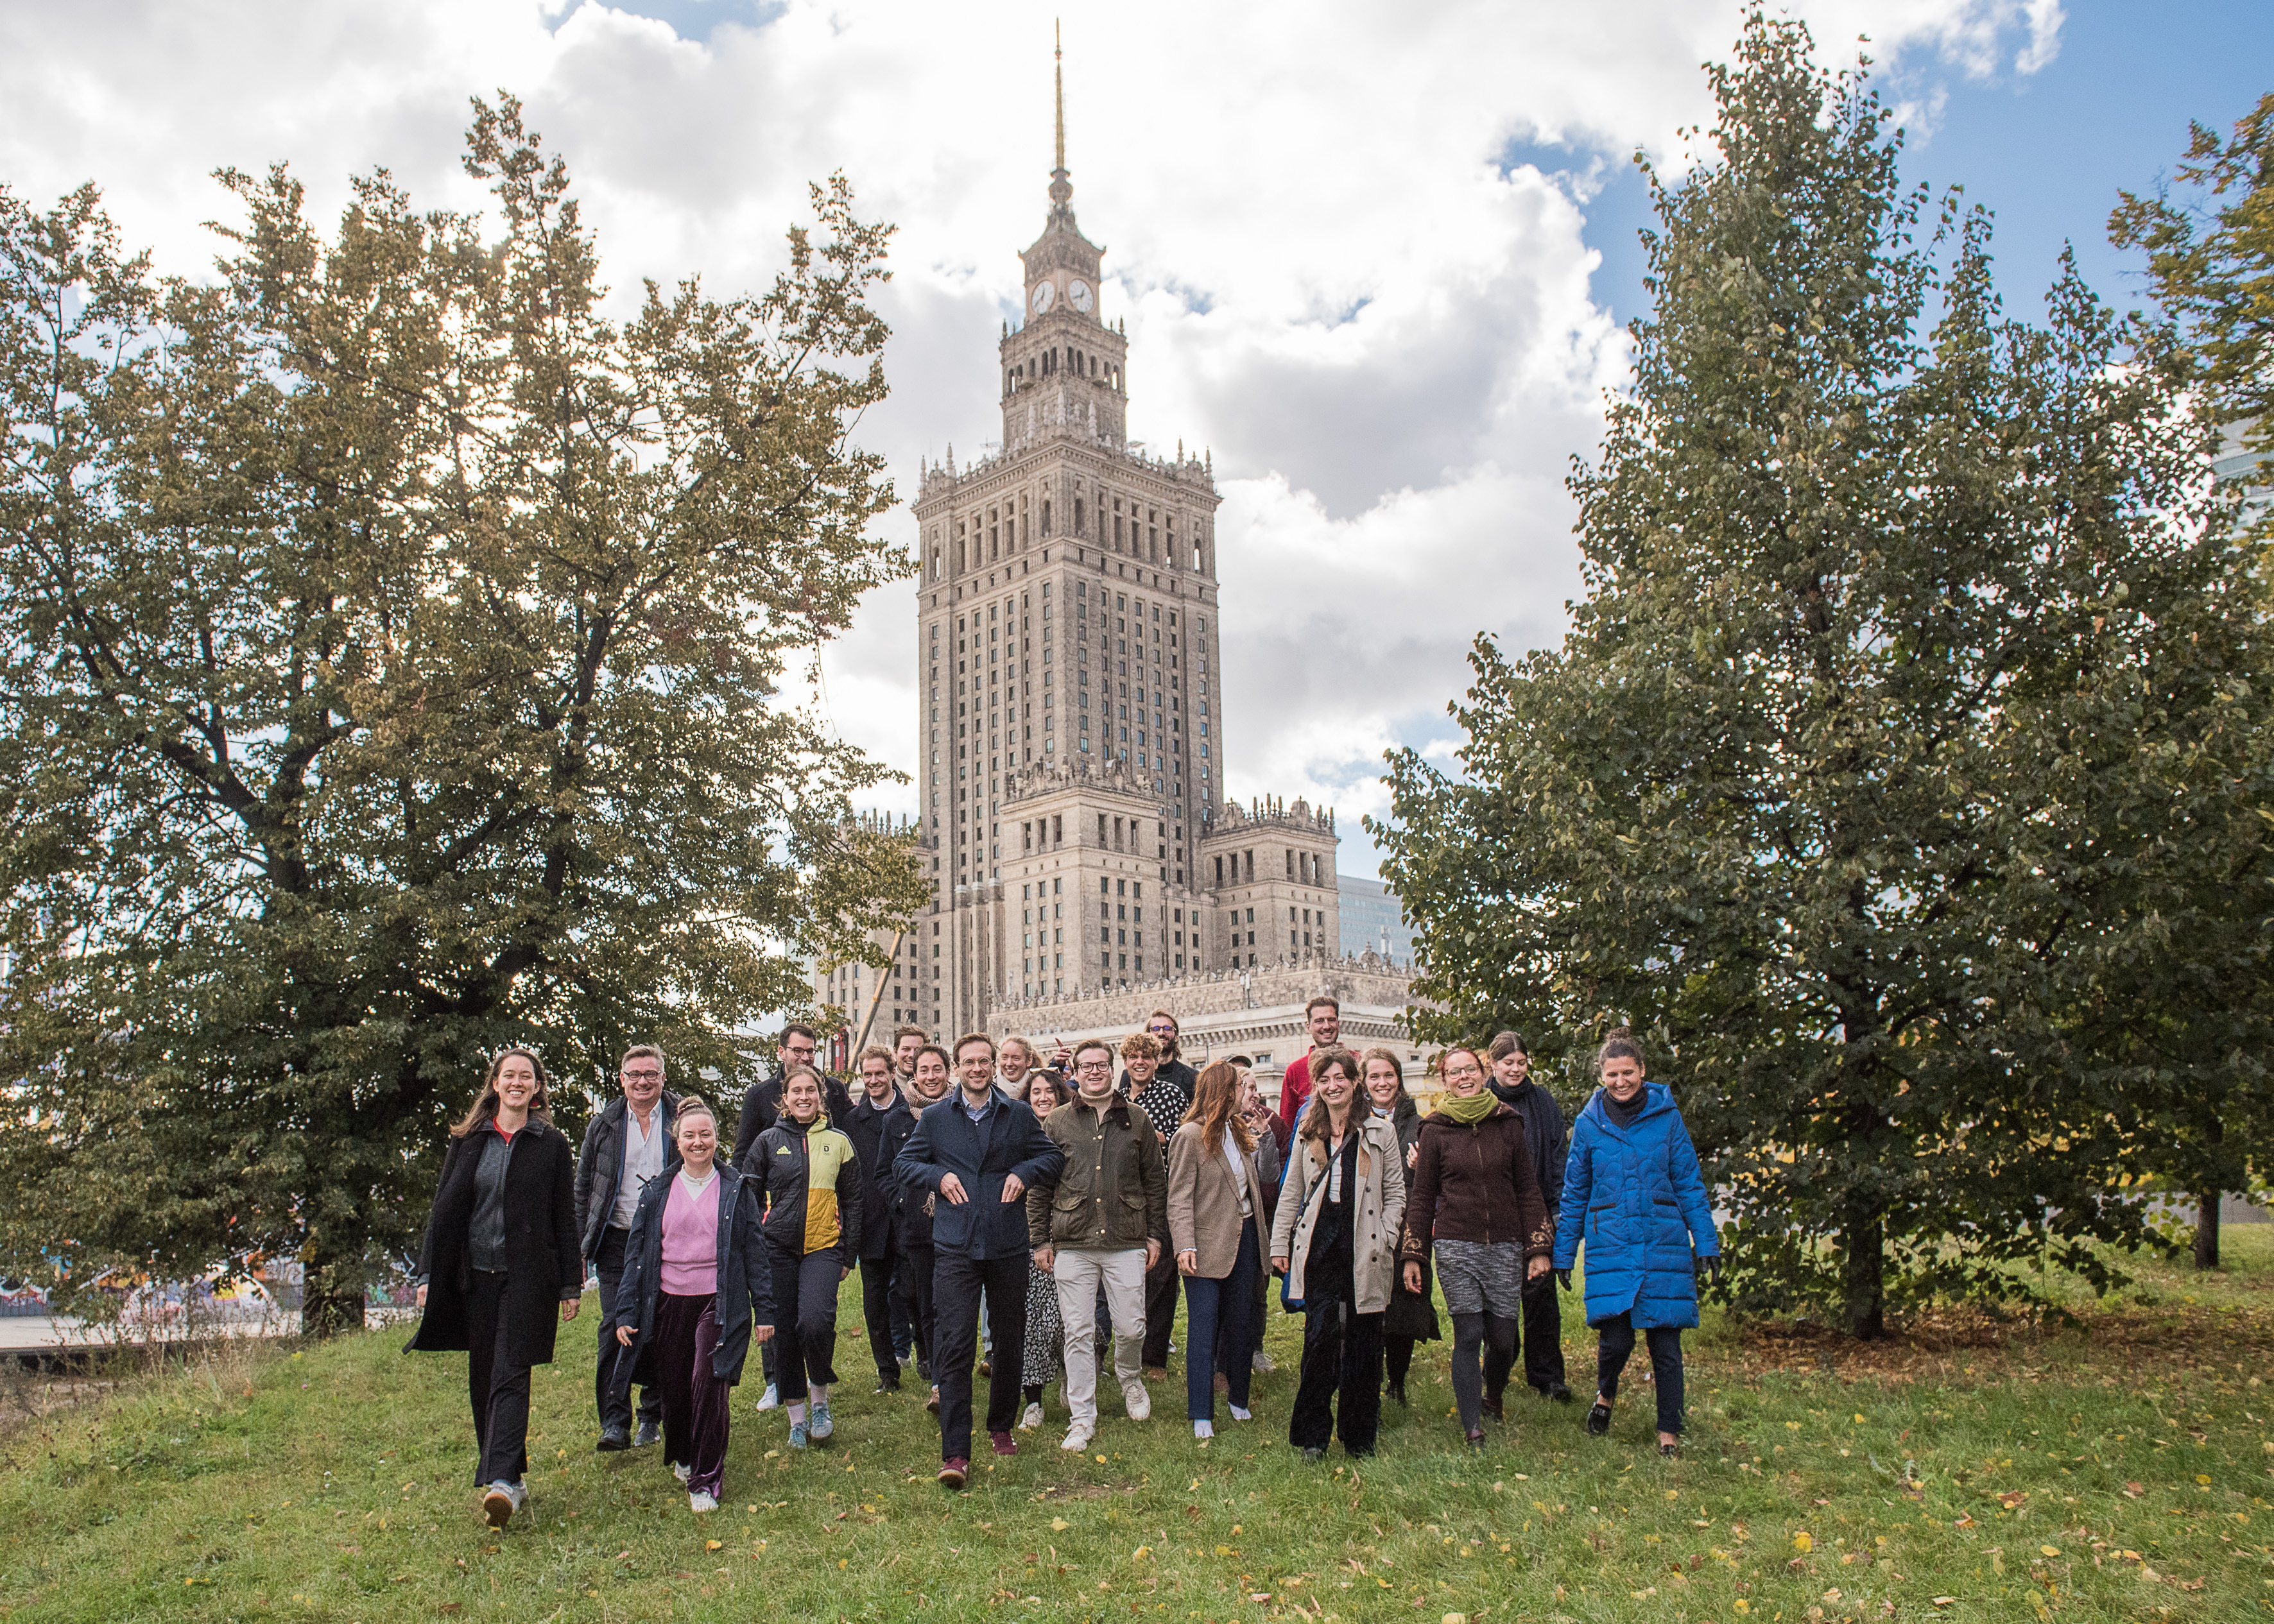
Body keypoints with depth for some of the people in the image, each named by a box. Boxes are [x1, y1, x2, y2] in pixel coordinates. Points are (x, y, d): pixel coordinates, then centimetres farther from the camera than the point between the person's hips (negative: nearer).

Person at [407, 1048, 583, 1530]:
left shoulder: (551, 1145, 2)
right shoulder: (468, 1141, 8)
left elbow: (564, 1218, 3)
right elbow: (444, 1209, 9)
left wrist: (570, 1285, 1)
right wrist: (428, 1274, 3)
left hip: (528, 1276, -3)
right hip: (475, 1274, 3)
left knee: (509, 1376, -11)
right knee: (482, 1380, 7)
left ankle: (503, 1482, -17)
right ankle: (511, 1475, 19)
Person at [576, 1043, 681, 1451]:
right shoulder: (603, 1123, 6)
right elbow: (584, 1188, 11)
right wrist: (580, 1247, 5)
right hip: (617, 1240, 1)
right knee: (615, 1328, -8)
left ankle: (652, 1417, 19)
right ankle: (614, 1424, -5)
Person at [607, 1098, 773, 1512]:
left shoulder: (737, 1190, 3)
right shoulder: (657, 1193, 8)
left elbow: (755, 1251, 4)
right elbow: (636, 1255, 9)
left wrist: (764, 1310, 1)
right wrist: (625, 1313, 4)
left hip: (719, 1303, -2)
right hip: (669, 1303, 3)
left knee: (709, 1385, -13)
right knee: (675, 1388, 10)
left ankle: (706, 1482, 0)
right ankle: (682, 1457, 38)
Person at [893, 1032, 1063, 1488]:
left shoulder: (1019, 1114, 7)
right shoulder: (935, 1117, 5)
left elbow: (1053, 1155, 14)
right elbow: (904, 1163, 12)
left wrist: (1023, 1172, -5)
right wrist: (938, 1176, -6)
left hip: (1009, 1245, 2)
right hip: (955, 1248, -2)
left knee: (1010, 1343, 12)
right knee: (955, 1346, -10)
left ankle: (1001, 1426, 33)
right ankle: (955, 1453, -9)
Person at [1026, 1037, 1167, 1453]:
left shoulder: (1137, 1122, 8)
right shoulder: (1057, 1122, 5)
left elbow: (1155, 1181, 11)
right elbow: (1039, 1185, 7)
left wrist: (1156, 1235, 8)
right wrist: (1040, 1240, 3)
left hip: (1127, 1245, 1)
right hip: (1072, 1246, 0)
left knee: (1131, 1328, 3)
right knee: (1078, 1334, 2)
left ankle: (1130, 1379, 35)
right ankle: (1082, 1419, 12)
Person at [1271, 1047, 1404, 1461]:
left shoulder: (1380, 1131, 5)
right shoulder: (1308, 1134, 12)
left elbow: (1395, 1192, 6)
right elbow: (1291, 1194, 15)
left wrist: (1385, 1239, -5)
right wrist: (1279, 1245, 9)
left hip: (1365, 1251, -1)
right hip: (1320, 1247, 1)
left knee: (1362, 1345, 4)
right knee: (1320, 1338, -5)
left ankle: (1359, 1438, 17)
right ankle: (1313, 1436, 6)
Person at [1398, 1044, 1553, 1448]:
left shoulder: (1508, 1123, 7)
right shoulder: (1435, 1129, 3)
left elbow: (1527, 1189, 9)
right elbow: (1421, 1196, 7)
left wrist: (1538, 1248, 3)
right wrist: (1413, 1256, 4)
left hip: (1505, 1246, 2)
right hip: (1455, 1246, -1)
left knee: (1504, 1336, 2)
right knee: (1468, 1335, -6)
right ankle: (1474, 1432, 1)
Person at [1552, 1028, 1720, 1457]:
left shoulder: (1666, 1115, 2)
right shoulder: (1589, 1123, 5)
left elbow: (1689, 1184, 6)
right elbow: (1574, 1193, 10)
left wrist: (1706, 1242, 0)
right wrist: (1564, 1253, 10)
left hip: (1664, 1245, 0)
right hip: (1610, 1247, 0)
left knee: (1665, 1341, 3)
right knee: (1615, 1338, -9)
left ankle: (1669, 1432, 19)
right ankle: (1606, 1395, 23)